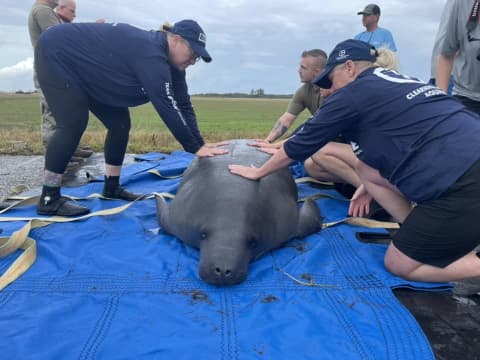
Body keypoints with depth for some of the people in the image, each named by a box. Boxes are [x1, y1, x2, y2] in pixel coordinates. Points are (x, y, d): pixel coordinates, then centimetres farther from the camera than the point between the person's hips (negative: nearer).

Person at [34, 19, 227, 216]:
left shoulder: (171, 63, -6)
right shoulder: (151, 54, -35)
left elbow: (183, 105, -6)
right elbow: (167, 108, -38)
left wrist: (200, 143, -14)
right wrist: (196, 148, -34)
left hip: (88, 75, 9)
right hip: (56, 55, -9)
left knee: (120, 124, 1)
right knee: (73, 125, -21)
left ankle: (112, 187, 11)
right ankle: (49, 199, -13)